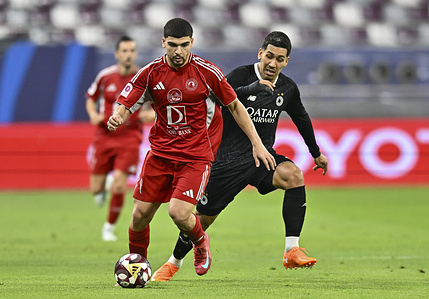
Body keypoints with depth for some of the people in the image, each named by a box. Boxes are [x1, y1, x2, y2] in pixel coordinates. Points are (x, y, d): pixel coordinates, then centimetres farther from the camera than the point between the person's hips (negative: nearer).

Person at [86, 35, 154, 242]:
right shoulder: (105, 76, -3)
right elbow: (90, 98, 12)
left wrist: (151, 114, -19)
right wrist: (94, 115, -8)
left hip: (130, 137, -1)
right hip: (105, 136, 2)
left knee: (119, 186, -14)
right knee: (96, 188, 1)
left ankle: (109, 227, 7)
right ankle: (103, 188, 41)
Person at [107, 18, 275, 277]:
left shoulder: (206, 72, -9)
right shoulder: (151, 73, -3)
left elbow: (235, 106, 1)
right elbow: (125, 106, -1)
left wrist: (257, 144, -1)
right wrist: (116, 118, -26)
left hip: (197, 155, -3)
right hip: (160, 152, 3)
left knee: (179, 212, -20)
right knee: (141, 214, 1)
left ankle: (201, 242, 15)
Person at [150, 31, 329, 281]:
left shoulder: (288, 88, 2)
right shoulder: (241, 76, -12)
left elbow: (302, 119, 22)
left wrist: (316, 152, 31)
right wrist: (250, 89, -48)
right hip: (229, 159, -3)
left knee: (294, 175, -29)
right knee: (203, 218, 3)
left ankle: (292, 252, -29)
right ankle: (174, 263, 31)